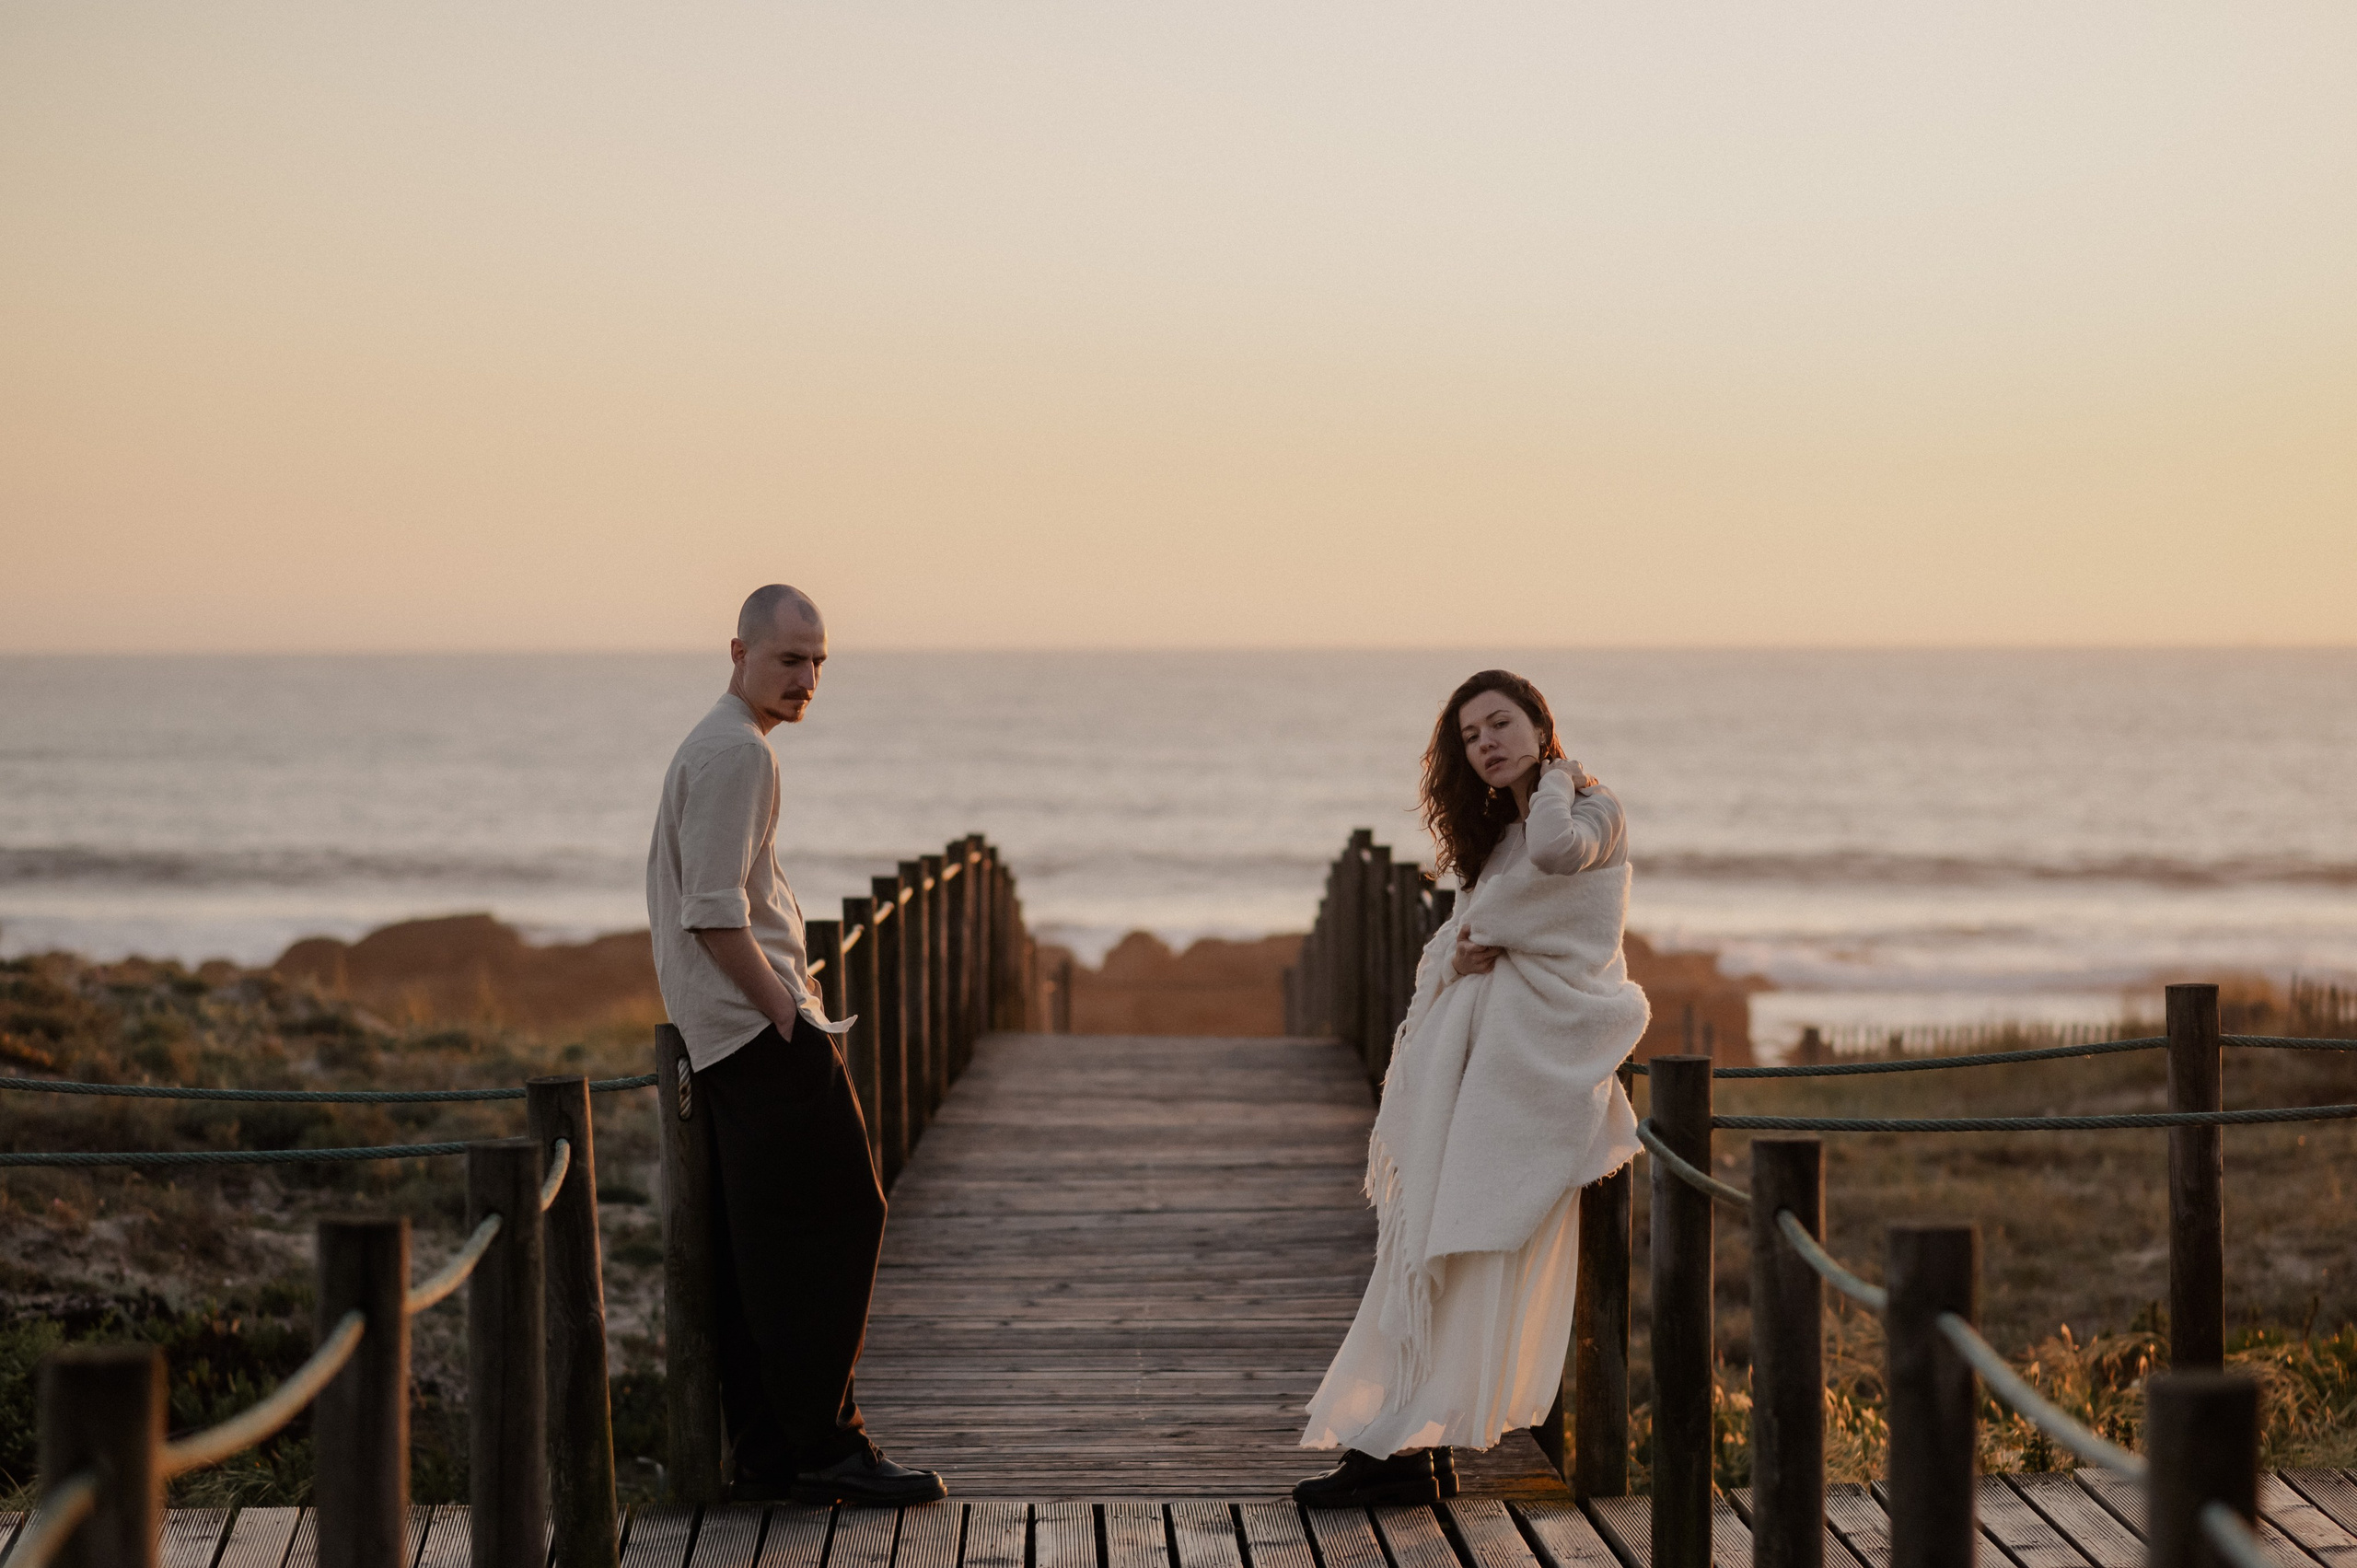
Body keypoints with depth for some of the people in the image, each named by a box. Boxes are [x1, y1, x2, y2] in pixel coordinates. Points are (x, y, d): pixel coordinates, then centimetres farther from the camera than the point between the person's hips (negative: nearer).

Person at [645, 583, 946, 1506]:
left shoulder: (705, 748, 21)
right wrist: (789, 1016, -13)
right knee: (836, 1222, -9)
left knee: (755, 1252, 9)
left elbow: (684, 904, 27)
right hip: (765, 1038, -10)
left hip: (725, 1040, 10)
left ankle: (764, 1457, 11)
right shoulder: (738, 751, -12)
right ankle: (824, 1446, -9)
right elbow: (715, 916, -20)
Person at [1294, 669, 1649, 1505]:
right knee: (1430, 1237, 4)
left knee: (1474, 1243, -9)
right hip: (1475, 1050, 8)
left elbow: (1555, 849, -28)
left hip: (1540, 1051, -8)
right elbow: (1446, 945, 16)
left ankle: (1409, 1443, -9)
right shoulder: (1495, 834, 21)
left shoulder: (1595, 811, -3)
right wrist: (1463, 952, -8)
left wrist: (1555, 778, -9)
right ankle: (1411, 1443, 4)